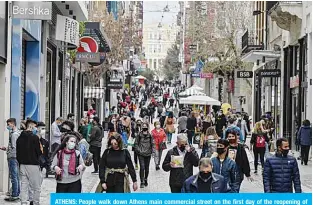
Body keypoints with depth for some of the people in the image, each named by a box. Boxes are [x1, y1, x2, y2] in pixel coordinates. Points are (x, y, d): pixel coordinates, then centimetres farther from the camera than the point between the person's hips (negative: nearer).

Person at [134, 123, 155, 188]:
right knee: (142, 167, -12)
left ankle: (145, 180, 32)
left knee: (147, 168, 12)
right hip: (141, 154, -2)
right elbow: (136, 144, 3)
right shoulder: (139, 135, -3)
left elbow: (153, 144, 8)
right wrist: (138, 150, -9)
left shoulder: (150, 136, 1)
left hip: (148, 154, 2)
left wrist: (153, 151, -4)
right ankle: (142, 182, -7)